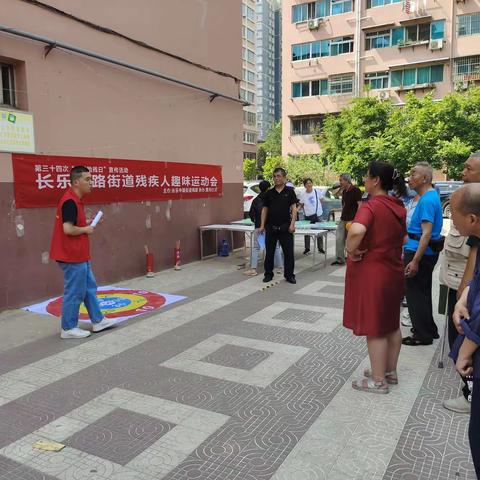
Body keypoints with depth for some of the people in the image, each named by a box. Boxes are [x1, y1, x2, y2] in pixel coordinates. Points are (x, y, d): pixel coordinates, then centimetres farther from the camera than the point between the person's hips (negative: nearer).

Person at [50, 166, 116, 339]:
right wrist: (86, 229, -13)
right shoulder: (70, 201, -20)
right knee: (74, 292, 1)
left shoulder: (75, 200, 11)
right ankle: (68, 328, 14)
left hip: (80, 255, 10)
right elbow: (67, 229, -28)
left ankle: (98, 321, 28)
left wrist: (86, 225, 7)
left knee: (89, 288, 17)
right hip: (73, 257, -10)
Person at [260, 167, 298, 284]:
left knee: (288, 252, 1)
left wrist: (292, 223, -14)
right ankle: (268, 274, 21)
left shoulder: (290, 191, 0)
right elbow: (265, 209, 9)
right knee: (269, 252, 9)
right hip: (271, 227, 3)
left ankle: (289, 275, 12)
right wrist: (262, 225, 3)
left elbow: (294, 208, -4)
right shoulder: (269, 193, 7)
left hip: (285, 227, -2)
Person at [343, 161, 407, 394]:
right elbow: (403, 238, 18)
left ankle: (378, 381, 16)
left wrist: (352, 251, -23)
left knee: (374, 327, 4)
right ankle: (390, 371, 34)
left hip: (371, 273, -8)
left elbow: (356, 231, -40)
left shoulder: (371, 206, -20)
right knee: (392, 323, 18)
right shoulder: (398, 207, 6)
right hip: (393, 271, 8)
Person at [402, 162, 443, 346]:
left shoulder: (427, 200, -20)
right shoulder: (432, 196, 12)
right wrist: (408, 252, 23)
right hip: (429, 251, 10)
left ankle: (423, 335, 12)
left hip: (420, 251, -10)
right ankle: (428, 329, 33)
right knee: (423, 292, 20)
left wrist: (415, 261, -28)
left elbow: (426, 233, -26)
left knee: (415, 293, 1)